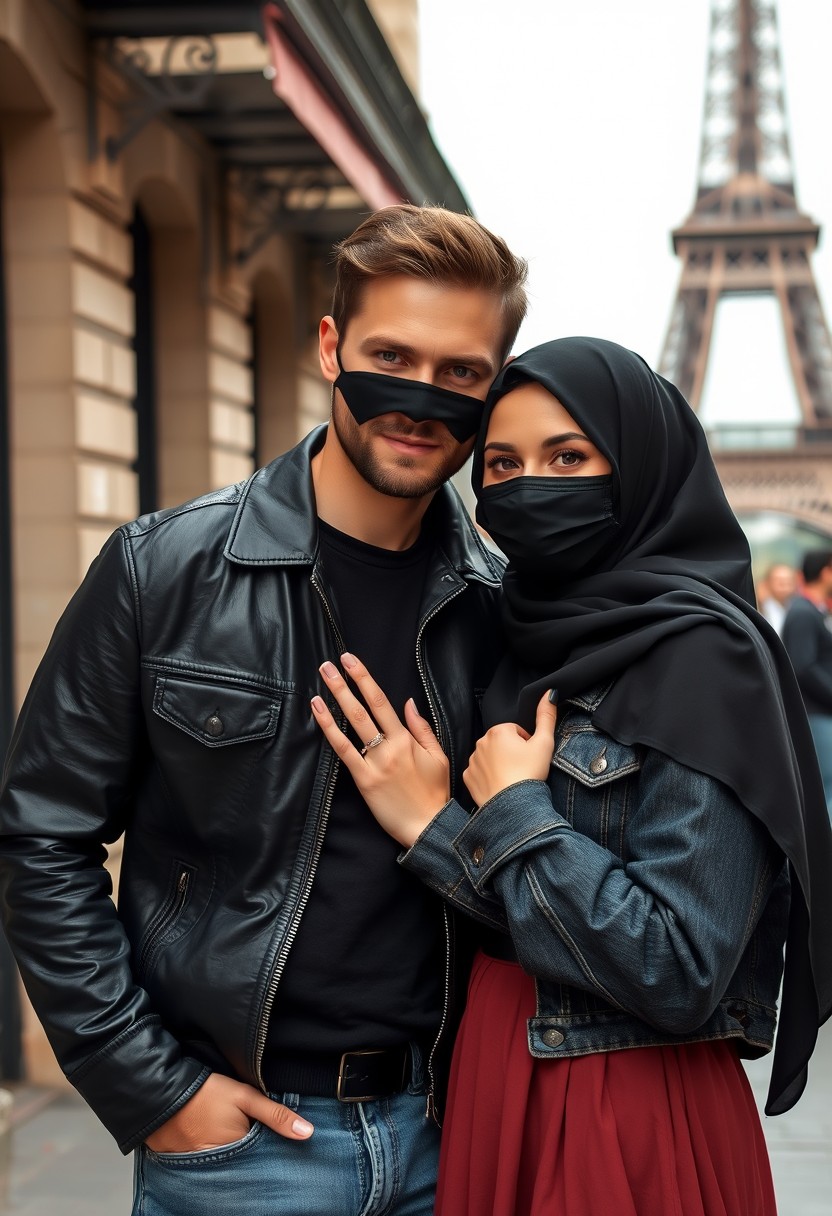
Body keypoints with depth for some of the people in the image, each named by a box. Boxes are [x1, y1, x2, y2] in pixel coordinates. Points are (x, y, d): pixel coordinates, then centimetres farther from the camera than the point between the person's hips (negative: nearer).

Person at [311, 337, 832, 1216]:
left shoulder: (701, 654, -16)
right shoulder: (535, 648, 7)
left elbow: (680, 975, -23)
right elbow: (509, 921, 8)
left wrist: (512, 814, -15)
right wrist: (426, 824, -8)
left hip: (634, 1134, -7)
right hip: (496, 1100, 7)